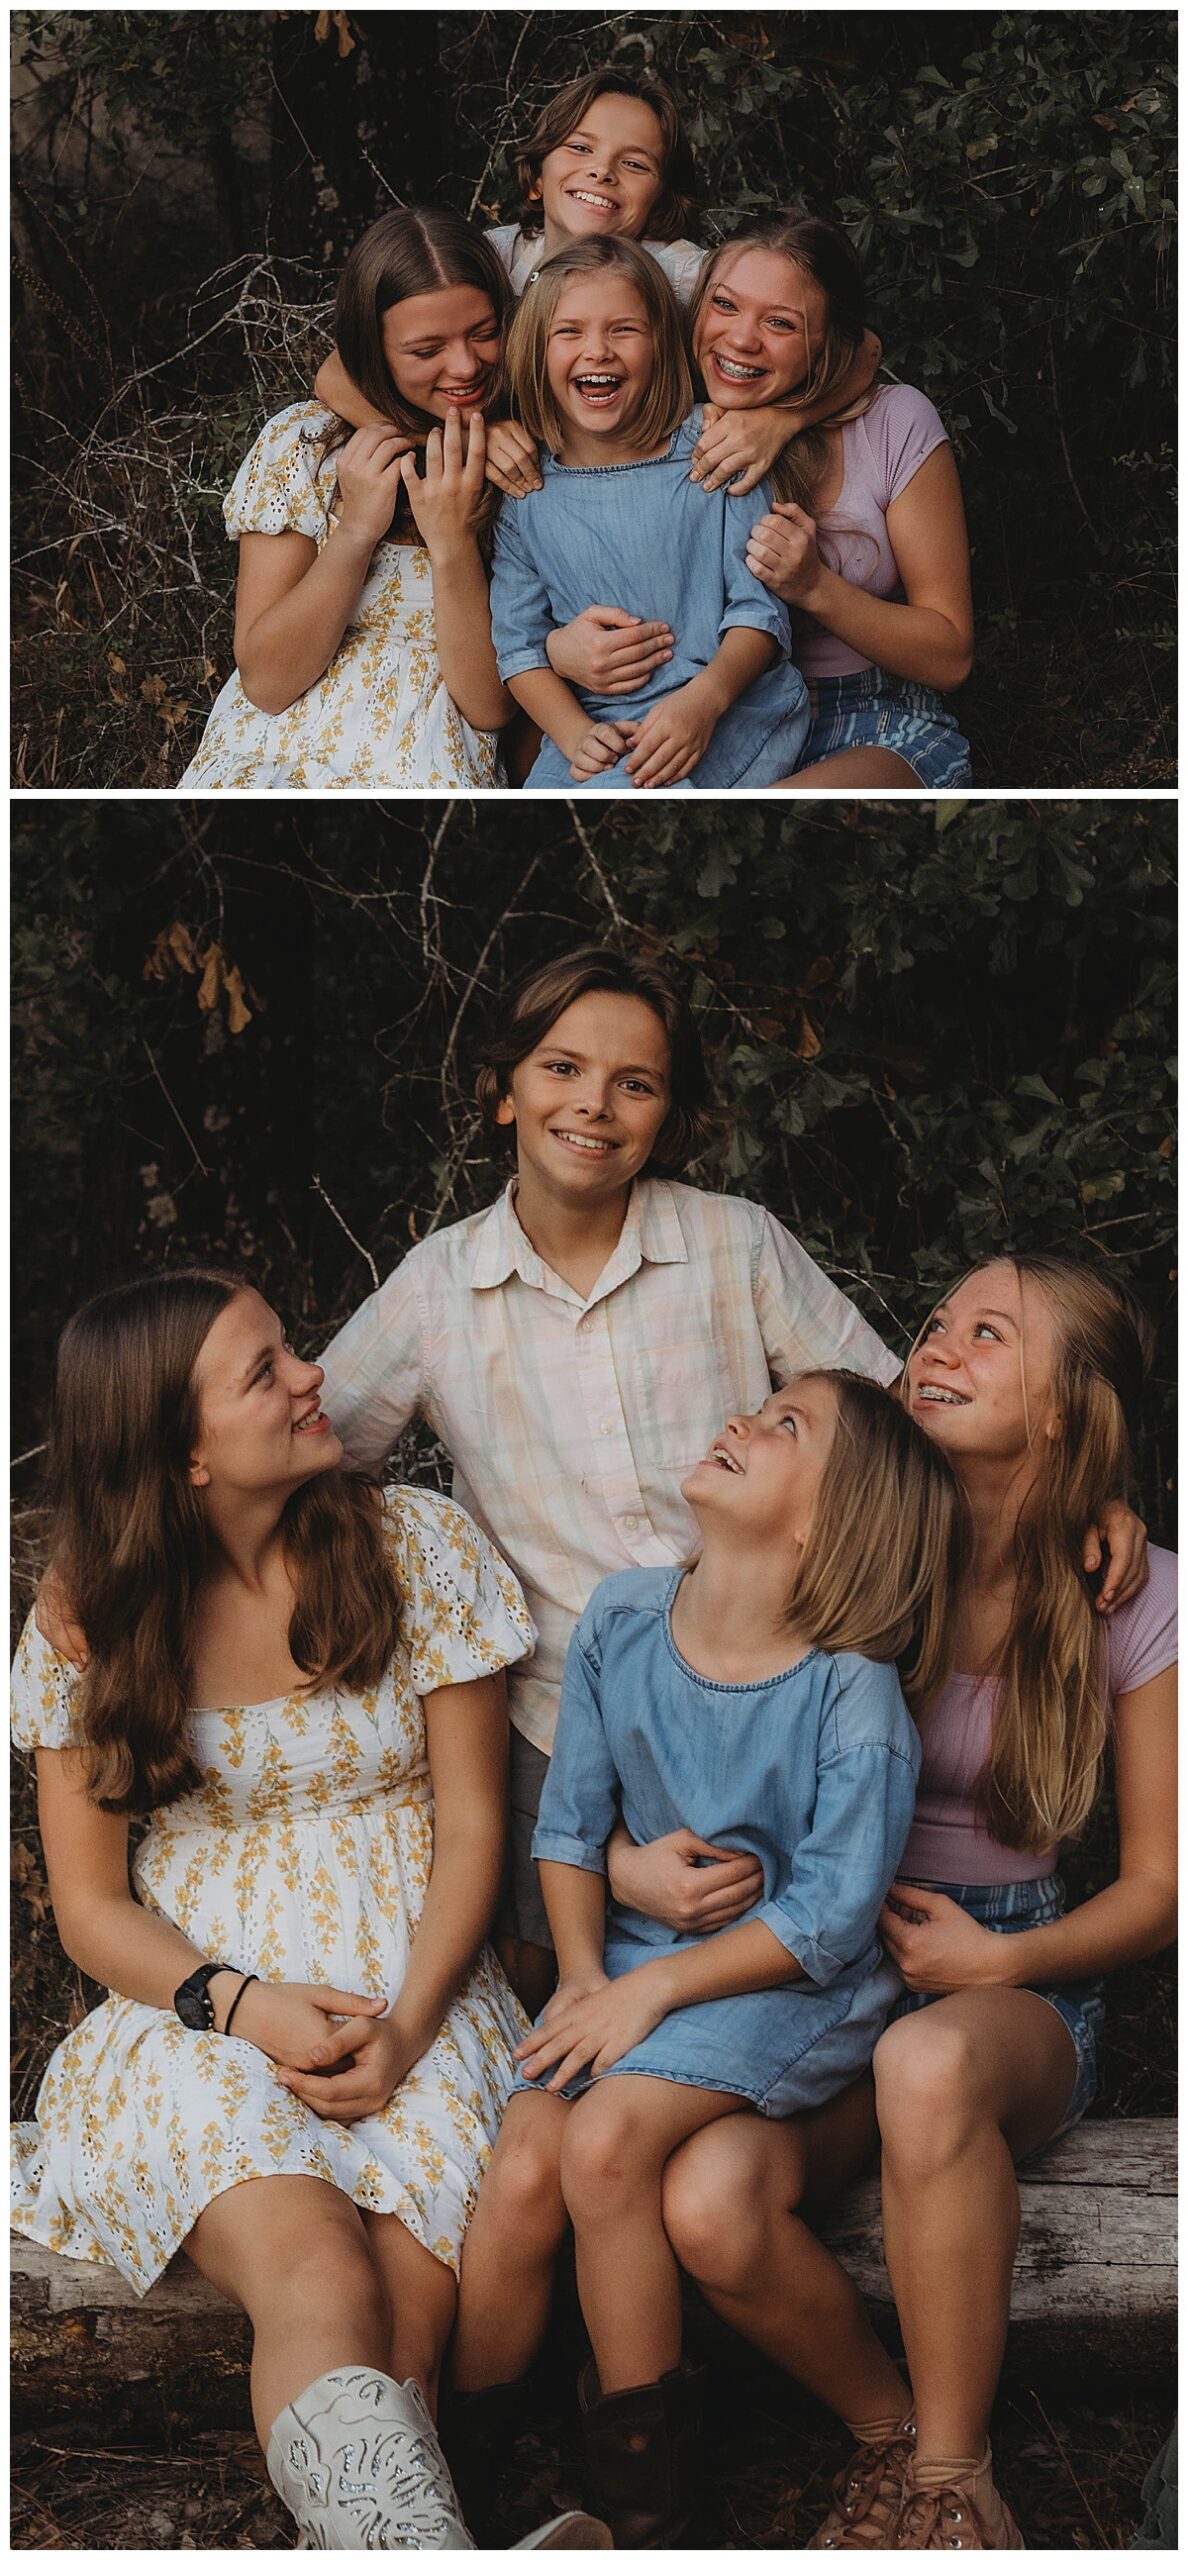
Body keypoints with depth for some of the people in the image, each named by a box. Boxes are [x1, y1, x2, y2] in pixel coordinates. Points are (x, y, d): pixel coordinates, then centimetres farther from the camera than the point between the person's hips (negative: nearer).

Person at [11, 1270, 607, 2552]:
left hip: (411, 1997, 1)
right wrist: (244, 2006, -14)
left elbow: (472, 1822, 5)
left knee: (404, 2312, -32)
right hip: (201, 2005, -1)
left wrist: (406, 2025, -12)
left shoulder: (416, 1547, 4)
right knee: (316, 2277, -34)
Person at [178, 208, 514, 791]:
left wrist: (454, 543, -16)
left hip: (432, 774, -1)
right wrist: (355, 533, -14)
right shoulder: (305, 443, 1)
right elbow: (266, 682, -3)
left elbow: (492, 706, -4)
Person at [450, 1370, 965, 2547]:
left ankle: (642, 2501, -12)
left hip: (790, 1986, -4)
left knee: (605, 2140, -29)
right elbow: (570, 1820, 8)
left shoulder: (854, 1696, -16)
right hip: (631, 1965, 5)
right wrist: (583, 1974, -4)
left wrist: (651, 1990, -17)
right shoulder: (623, 1619, -1)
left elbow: (829, 1920, -15)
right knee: (520, 2173, -22)